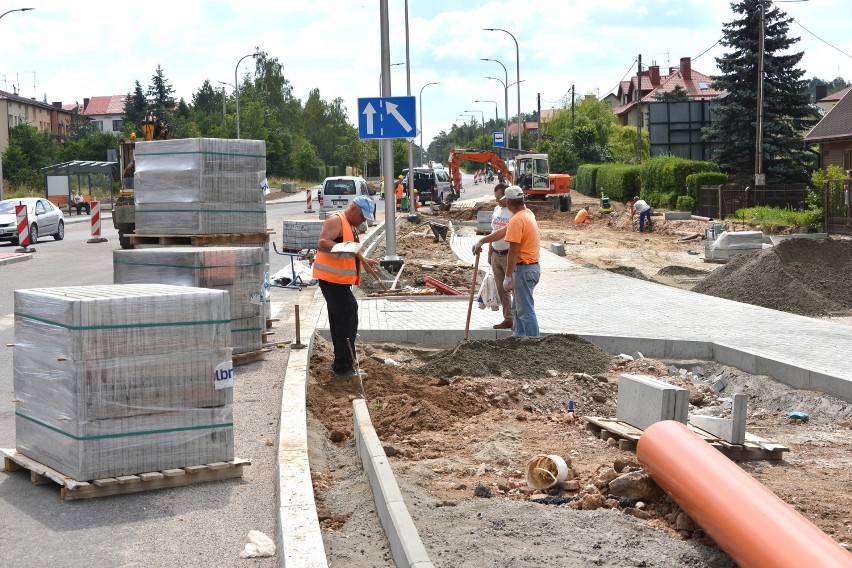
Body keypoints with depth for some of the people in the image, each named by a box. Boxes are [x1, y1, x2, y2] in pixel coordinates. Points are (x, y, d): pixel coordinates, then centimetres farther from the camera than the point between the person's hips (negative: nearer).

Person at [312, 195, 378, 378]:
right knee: (348, 318, -14)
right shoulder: (336, 221, -12)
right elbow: (322, 243, -25)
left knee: (341, 321, 14)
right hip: (331, 279, -11)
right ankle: (343, 366, -12)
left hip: (341, 281, 11)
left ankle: (342, 364, 22)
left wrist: (364, 260, 21)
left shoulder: (351, 226, 20)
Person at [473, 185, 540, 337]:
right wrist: (481, 241, 24)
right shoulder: (527, 214, 12)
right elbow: (503, 232, 20)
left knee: (526, 311, -5)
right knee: (518, 308, 19)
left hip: (523, 269, -10)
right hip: (532, 267, 10)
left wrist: (508, 276, -17)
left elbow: (513, 252, -21)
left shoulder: (516, 220, -19)